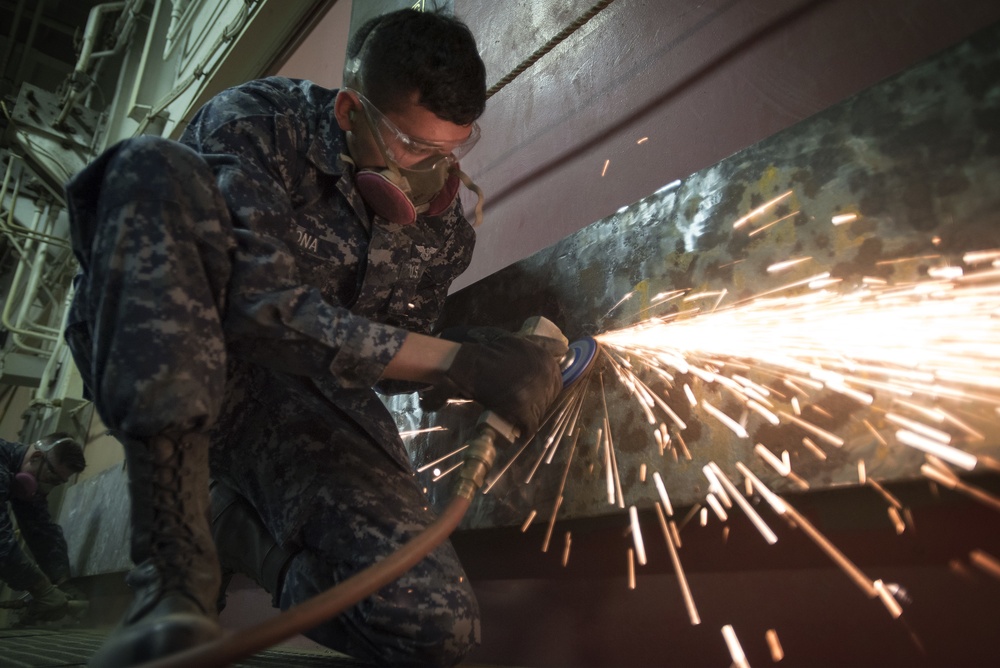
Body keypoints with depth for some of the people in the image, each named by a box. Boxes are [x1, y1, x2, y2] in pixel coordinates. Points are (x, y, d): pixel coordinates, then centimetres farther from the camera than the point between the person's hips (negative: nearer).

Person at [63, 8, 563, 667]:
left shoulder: (446, 229, 0)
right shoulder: (257, 124, -14)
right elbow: (264, 306, -28)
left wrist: (496, 370, -8)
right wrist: (459, 363, -31)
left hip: (305, 400, 3)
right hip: (165, 372, -2)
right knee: (155, 167, -29)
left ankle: (240, 524, 15)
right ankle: (173, 562, -31)